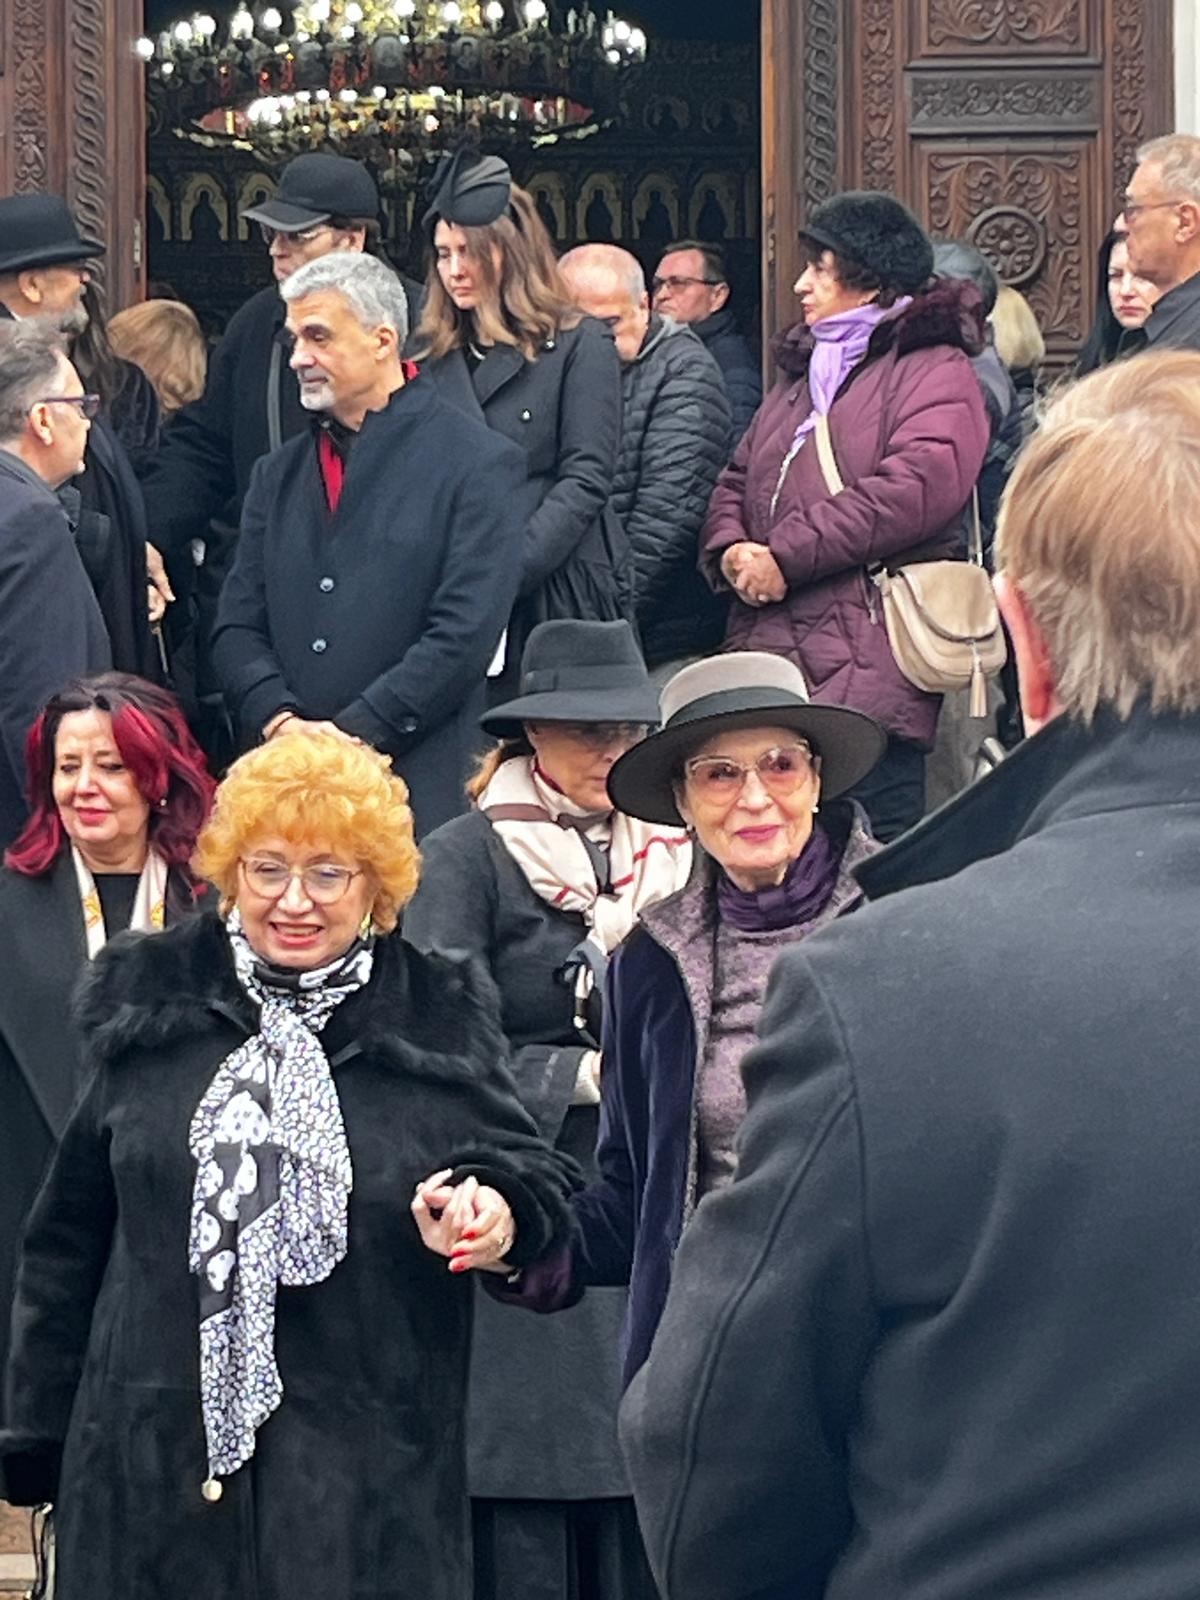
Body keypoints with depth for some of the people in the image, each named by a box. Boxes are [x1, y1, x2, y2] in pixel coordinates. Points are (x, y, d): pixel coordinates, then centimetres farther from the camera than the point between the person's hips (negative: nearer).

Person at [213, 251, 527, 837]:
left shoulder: (478, 464, 0)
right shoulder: (279, 474, 17)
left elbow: (465, 635, -8)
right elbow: (236, 627, 13)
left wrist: (349, 734, -11)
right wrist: (279, 719, -7)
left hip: (417, 789, -4)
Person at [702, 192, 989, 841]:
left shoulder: (935, 371, -1)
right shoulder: (801, 374, 26)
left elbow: (919, 485, -17)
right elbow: (738, 480, 24)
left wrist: (787, 555, -15)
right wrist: (731, 549, -1)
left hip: (867, 669, -8)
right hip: (768, 656, 8)